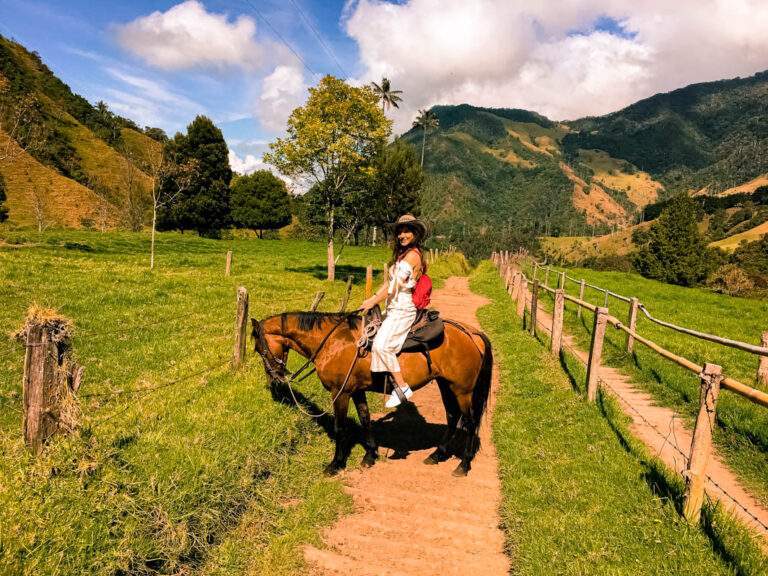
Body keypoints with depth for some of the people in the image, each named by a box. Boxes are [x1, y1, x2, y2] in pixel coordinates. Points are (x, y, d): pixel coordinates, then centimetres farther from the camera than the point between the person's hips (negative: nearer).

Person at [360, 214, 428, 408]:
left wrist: (372, 303, -11)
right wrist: (372, 298, 7)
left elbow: (394, 285, -17)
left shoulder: (412, 255, -15)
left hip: (402, 310, -11)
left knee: (381, 344, -22)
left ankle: (402, 387, -14)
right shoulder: (403, 254, 16)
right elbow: (389, 282, 15)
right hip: (395, 309, 11)